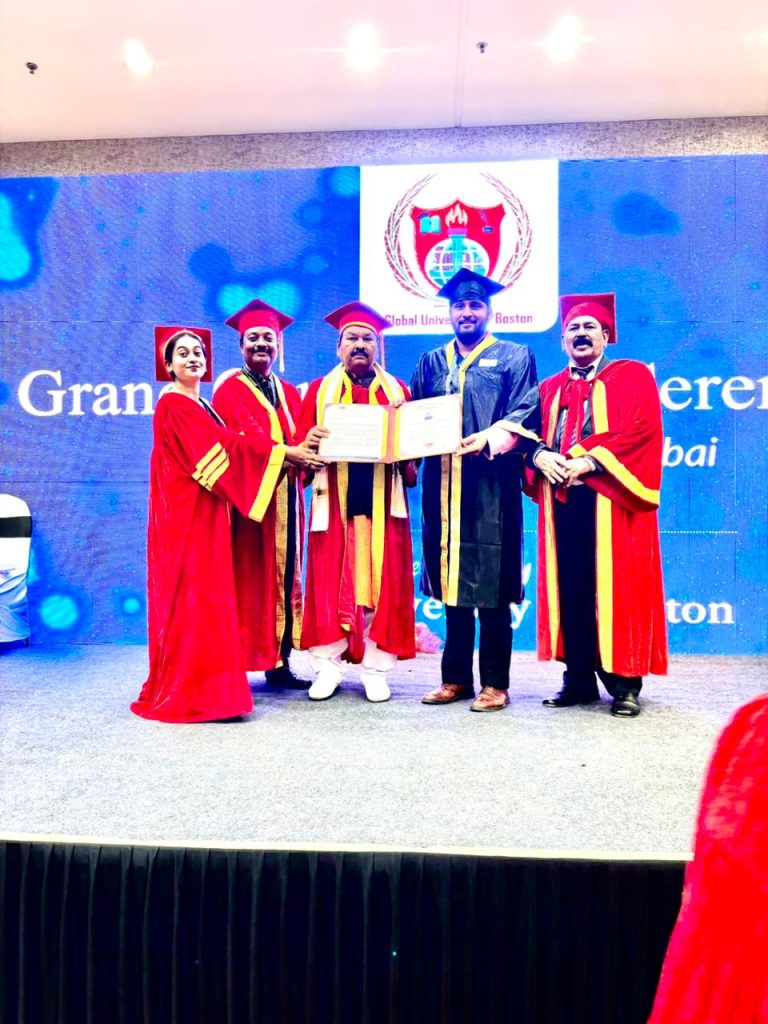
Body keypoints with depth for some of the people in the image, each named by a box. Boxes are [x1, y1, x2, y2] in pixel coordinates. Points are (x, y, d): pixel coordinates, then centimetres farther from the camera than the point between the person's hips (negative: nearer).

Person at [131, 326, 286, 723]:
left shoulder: (202, 408, 19)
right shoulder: (174, 406, -9)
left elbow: (222, 448, 9)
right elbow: (222, 446, -18)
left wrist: (289, 453, -3)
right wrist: (284, 452, -18)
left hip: (206, 516, 9)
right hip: (186, 516, -9)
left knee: (206, 598, 10)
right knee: (190, 597, -7)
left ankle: (201, 686, 17)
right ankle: (185, 693, 0)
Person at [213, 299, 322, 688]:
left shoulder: (290, 394, 19)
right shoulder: (229, 391, 1)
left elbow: (299, 442, 12)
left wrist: (309, 445, -11)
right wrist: (285, 452, -21)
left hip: (286, 498, 6)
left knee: (285, 575, 6)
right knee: (246, 578, -5)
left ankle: (279, 662, 12)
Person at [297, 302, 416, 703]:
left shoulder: (397, 390, 14)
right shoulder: (320, 389, 13)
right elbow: (301, 441, 6)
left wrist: (407, 454, -11)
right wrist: (309, 442, -16)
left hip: (382, 500, 1)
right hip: (334, 499, 0)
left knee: (382, 582, -1)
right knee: (329, 581, -1)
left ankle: (375, 668, 8)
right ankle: (328, 665, 9)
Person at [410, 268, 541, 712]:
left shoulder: (515, 357, 9)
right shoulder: (432, 362, 20)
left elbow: (527, 413, -3)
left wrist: (491, 436, -19)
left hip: (491, 487, -4)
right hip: (443, 486, 4)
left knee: (491, 588, -2)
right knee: (453, 587, 8)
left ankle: (495, 683, 8)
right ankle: (456, 677, 18)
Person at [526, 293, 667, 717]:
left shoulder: (632, 376, 8)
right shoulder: (550, 388, 21)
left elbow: (642, 428, -7)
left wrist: (590, 460, -17)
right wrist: (540, 455, -11)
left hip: (609, 499, -4)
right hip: (562, 498, 4)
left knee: (616, 588, -4)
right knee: (569, 588, 4)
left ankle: (624, 683, 4)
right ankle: (578, 679, 12)